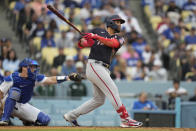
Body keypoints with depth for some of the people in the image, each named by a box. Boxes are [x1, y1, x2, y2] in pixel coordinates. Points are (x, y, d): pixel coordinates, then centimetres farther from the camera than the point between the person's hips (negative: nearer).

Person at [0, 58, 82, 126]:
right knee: (15, 91, -37)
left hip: (23, 106, 5)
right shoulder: (12, 78, -20)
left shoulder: (35, 78, -8)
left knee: (45, 120, -10)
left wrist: (68, 77, -22)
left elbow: (51, 80, -12)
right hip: (9, 104, -5)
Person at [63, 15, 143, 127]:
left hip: (104, 69, 7)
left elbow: (112, 43, -6)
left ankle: (71, 115, 21)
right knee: (113, 90, -16)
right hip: (94, 65, -7)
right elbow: (82, 44, 12)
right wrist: (83, 42, -12)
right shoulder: (98, 31, 10)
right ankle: (126, 120, -19)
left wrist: (96, 37, -15)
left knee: (99, 99, 11)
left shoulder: (119, 39, 18)